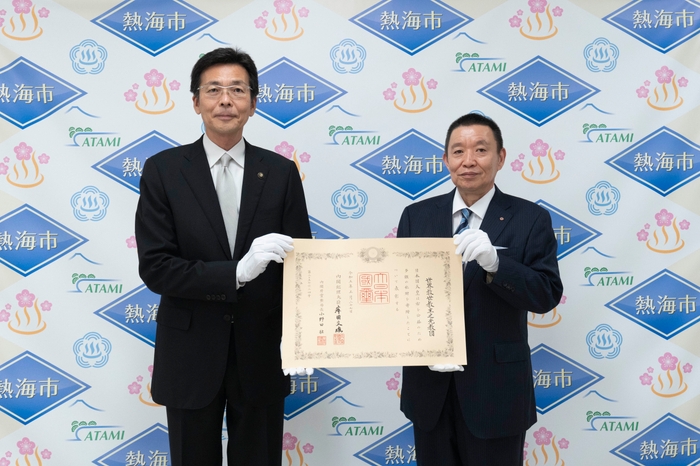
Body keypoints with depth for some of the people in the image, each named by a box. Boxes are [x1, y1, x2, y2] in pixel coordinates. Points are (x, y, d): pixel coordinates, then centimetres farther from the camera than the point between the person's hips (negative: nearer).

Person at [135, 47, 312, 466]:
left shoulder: (281, 172, 0)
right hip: (190, 353, -1)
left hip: (261, 353, 1)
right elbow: (155, 268, -12)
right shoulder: (163, 170, -5)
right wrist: (236, 271, -25)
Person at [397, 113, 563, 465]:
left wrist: (494, 261, -28)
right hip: (429, 384, 3)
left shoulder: (530, 219, -4)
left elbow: (547, 296, -11)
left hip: (495, 388, -2)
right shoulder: (416, 216, 3)